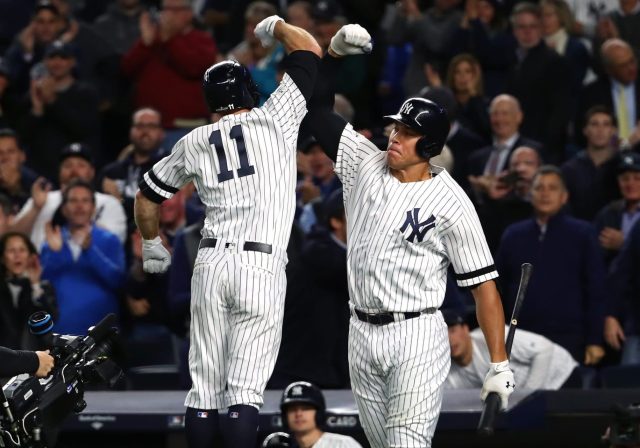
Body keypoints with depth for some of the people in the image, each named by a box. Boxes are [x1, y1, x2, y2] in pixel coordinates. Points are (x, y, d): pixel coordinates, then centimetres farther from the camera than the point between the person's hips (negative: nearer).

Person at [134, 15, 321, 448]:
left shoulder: (193, 144, 13)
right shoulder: (274, 121, 4)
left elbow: (148, 196, 23)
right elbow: (310, 49, 10)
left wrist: (151, 243, 41)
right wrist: (275, 26, 29)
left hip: (211, 263, 3)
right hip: (262, 267, -3)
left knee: (205, 385, 8)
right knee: (245, 389, -6)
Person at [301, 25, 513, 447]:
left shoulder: (451, 203, -10)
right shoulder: (364, 163, 5)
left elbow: (483, 283, -10)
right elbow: (316, 108, 9)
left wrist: (500, 365, -16)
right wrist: (335, 51, -7)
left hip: (416, 337, -6)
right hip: (362, 334, 6)